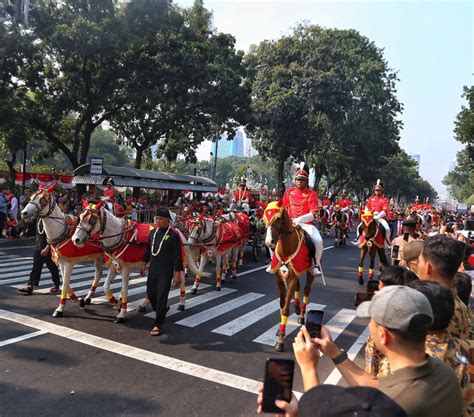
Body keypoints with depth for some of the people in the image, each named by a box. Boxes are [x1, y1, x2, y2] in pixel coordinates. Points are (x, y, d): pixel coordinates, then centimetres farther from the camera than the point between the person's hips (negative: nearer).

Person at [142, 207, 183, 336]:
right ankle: (162, 310, 43)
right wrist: (144, 263, 20)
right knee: (150, 294, 16)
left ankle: (158, 325, 9)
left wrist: (177, 274, -13)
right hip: (153, 270, 6)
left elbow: (178, 256, -12)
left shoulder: (173, 235, -12)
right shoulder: (153, 233, 6)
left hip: (166, 272, -6)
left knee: (161, 297, -2)